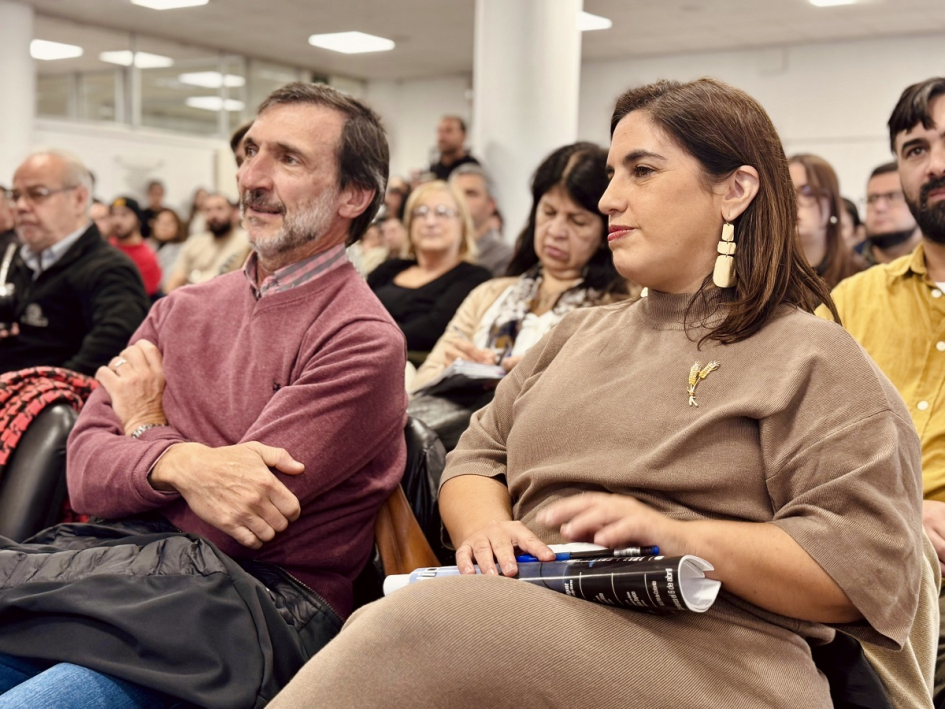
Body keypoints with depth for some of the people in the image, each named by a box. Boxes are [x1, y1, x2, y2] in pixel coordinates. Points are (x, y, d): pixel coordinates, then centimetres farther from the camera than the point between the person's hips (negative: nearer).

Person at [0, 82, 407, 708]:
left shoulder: (361, 342, -9)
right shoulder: (183, 310, 14)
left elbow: (233, 527, -14)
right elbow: (85, 472, 4)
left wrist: (146, 428, 3)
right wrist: (178, 462, -19)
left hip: (264, 599, -6)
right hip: (126, 573, 6)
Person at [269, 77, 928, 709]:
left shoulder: (812, 358, 4)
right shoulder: (578, 334, 25)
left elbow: (870, 566, -5)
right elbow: (476, 460, 22)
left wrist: (678, 536, -17)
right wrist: (486, 527, -3)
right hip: (537, 608, 6)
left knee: (417, 626, -33)